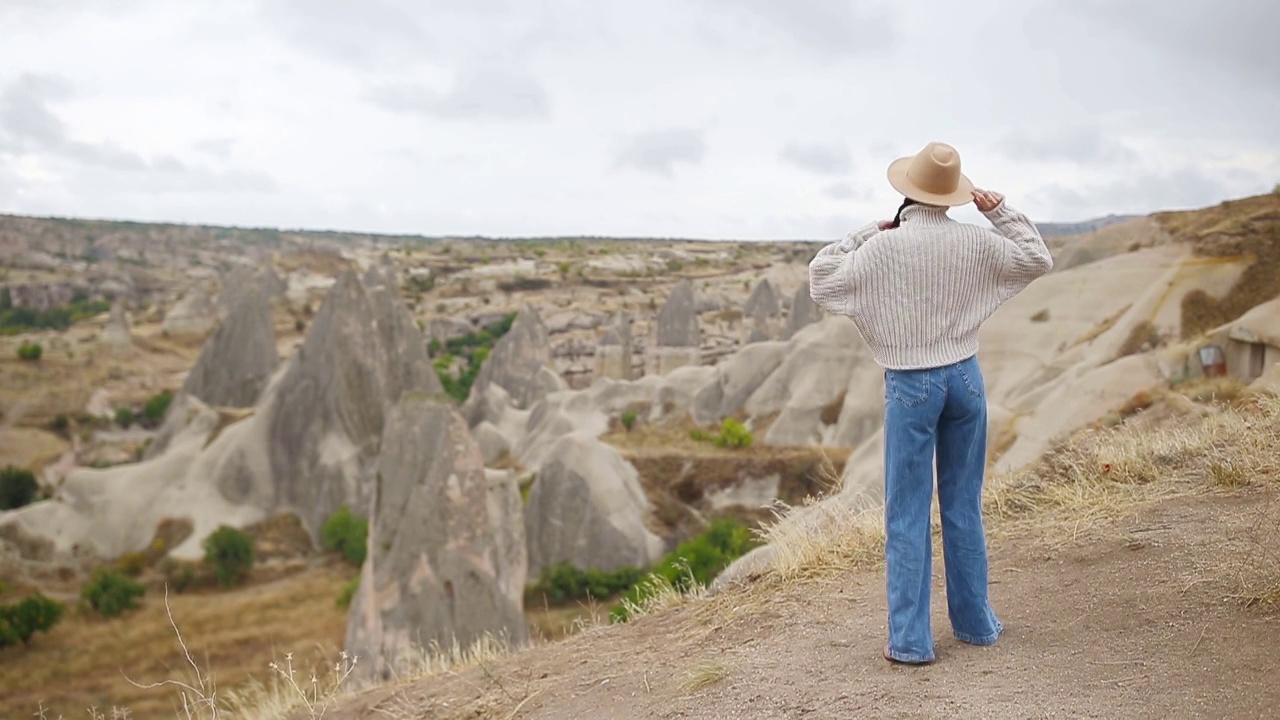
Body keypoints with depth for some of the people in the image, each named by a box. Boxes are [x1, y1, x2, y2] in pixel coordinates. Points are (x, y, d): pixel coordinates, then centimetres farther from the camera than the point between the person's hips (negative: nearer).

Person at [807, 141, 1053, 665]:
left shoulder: (882, 248, -12)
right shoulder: (975, 242, -3)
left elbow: (821, 281, -1)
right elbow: (1039, 261, 13)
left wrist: (866, 233, 2)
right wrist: (1000, 212, 12)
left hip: (910, 385, -3)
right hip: (965, 377, 3)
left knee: (907, 516, 3)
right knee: (964, 508, 15)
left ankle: (910, 640, 5)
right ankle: (974, 622, 26)